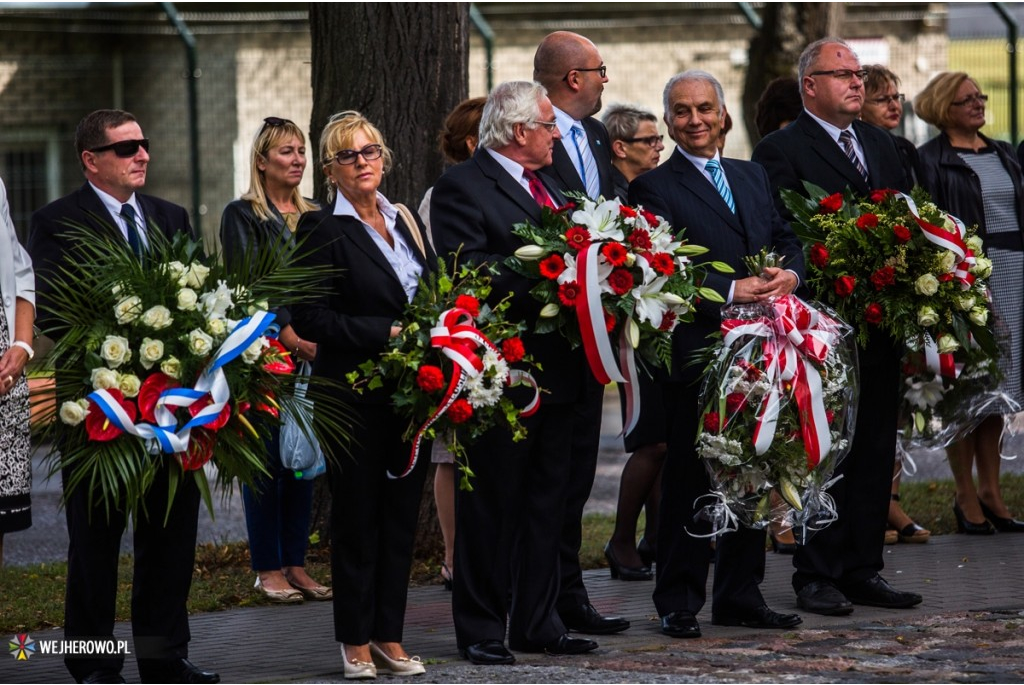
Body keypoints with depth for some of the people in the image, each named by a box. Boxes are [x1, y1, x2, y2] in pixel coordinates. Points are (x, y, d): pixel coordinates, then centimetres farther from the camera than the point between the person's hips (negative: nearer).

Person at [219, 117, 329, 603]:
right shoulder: (241, 216, -2)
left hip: (311, 351, 5)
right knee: (267, 458, -4)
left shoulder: (313, 217, 15)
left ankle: (295, 564, 12)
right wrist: (286, 332, -20)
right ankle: (268, 569, 1)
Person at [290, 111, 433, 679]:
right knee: (357, 514, 1)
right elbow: (310, 318, -13)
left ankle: (389, 635, 15)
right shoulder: (322, 230, -8)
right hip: (357, 392, -6)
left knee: (402, 511, 7)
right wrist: (386, 332, -17)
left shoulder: (405, 221, 12)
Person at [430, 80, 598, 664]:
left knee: (546, 501, 12)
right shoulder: (462, 187, -10)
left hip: (554, 369, 9)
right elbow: (469, 268, -21)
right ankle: (483, 630, 4)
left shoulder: (545, 184, 18)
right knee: (490, 506, -2)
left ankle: (537, 621, 19)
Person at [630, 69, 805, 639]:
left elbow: (787, 239, 15)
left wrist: (790, 274, -7)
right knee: (690, 479, -2)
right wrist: (731, 290, -22)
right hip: (697, 351, -6)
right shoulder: (654, 188, -3)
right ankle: (679, 602, 4)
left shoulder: (753, 176, 17)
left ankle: (741, 596, 19)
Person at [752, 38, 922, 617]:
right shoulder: (781, 152, -6)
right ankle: (817, 576, 3)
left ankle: (864, 569, 15)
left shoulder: (881, 144, 17)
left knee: (875, 450, 9)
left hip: (881, 323, 7)